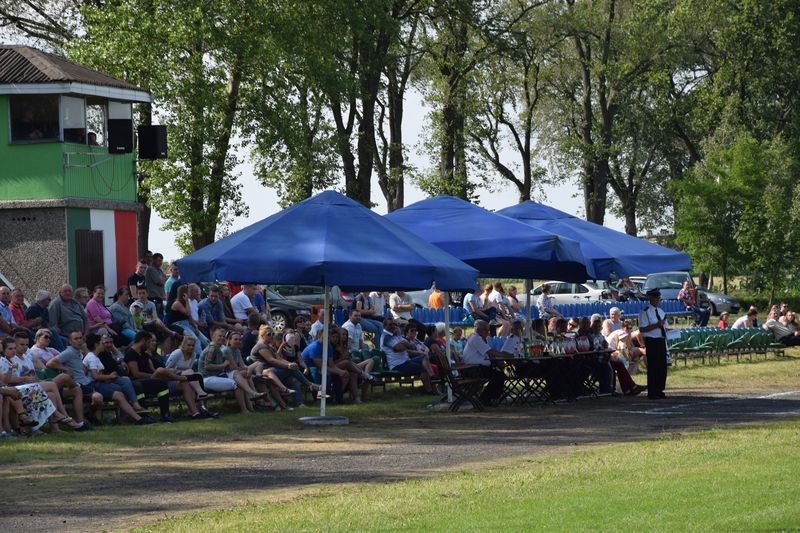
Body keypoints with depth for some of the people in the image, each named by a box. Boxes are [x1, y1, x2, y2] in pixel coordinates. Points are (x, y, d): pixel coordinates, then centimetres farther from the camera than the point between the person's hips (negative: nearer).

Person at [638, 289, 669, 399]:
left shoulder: (661, 312, 17)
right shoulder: (645, 312, -7)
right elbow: (642, 329, -16)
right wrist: (656, 325, -21)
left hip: (661, 341, 7)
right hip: (652, 342, -7)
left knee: (662, 366, 8)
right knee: (653, 367, -5)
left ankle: (659, 390, 17)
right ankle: (652, 393, 0)